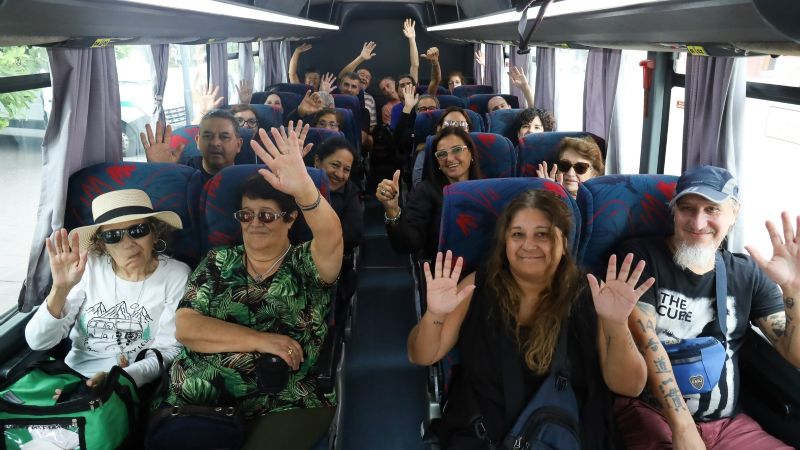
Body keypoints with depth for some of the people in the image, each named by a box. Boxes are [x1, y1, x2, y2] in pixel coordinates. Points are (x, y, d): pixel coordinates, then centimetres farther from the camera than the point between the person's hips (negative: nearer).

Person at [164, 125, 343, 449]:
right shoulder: (218, 263, 12)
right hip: (195, 401, 2)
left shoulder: (306, 264, 5)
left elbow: (331, 237, -19)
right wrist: (259, 340, -11)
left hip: (284, 406, -2)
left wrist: (304, 186, -39)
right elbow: (186, 328, 0)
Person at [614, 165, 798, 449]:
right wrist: (683, 426, -16)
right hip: (649, 412, -4)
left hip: (729, 423, 4)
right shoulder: (641, 255, -2)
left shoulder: (748, 274, 10)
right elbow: (644, 340, -10)